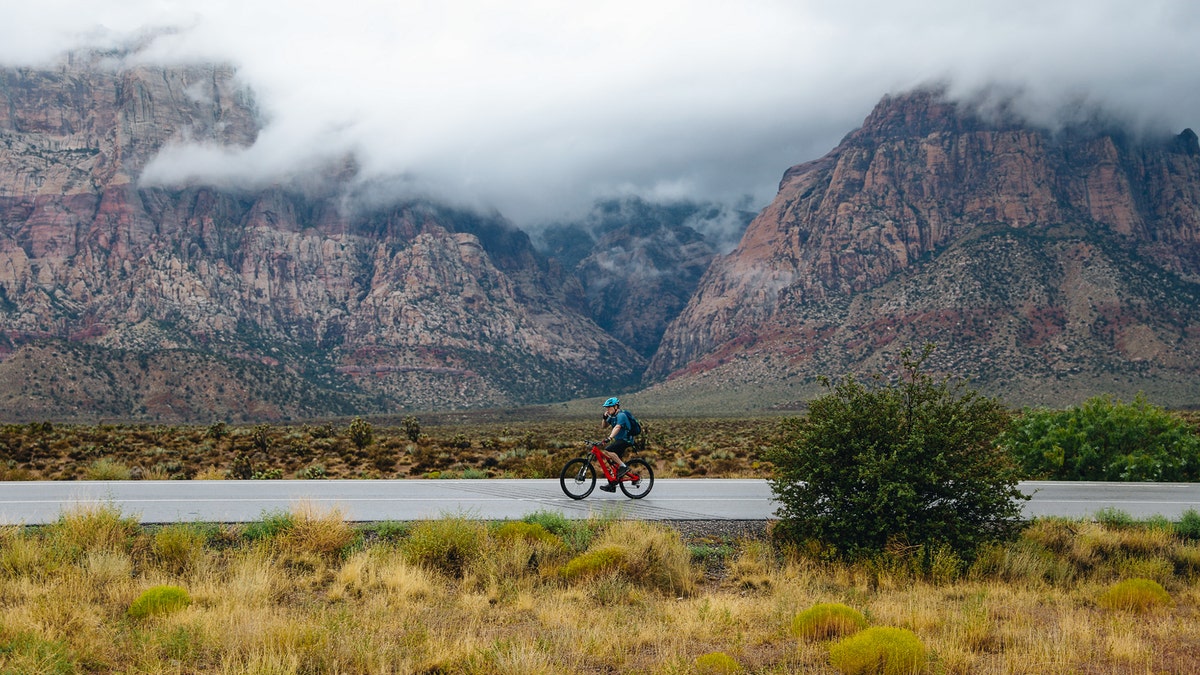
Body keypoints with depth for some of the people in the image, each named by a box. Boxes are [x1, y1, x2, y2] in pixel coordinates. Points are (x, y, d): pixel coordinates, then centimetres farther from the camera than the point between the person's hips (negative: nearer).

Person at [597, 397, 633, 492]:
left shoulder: (621, 415, -17)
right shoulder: (612, 416, 13)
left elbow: (617, 427, -32)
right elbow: (605, 425, 19)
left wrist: (609, 438, -46)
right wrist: (605, 418, -2)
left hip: (625, 440, -10)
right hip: (619, 440, 10)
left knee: (606, 451, -27)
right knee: (613, 463, 7)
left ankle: (623, 466, -19)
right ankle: (612, 485, 13)